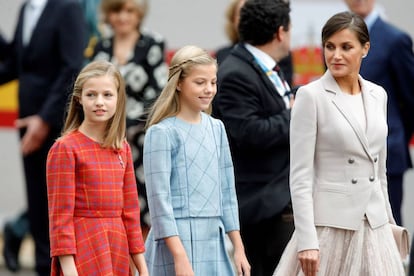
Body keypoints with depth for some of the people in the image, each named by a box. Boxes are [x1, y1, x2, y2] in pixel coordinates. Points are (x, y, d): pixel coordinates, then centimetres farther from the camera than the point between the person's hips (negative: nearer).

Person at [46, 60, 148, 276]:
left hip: (117, 253, 6)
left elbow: (130, 211, 14)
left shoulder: (122, 149, 11)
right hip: (83, 255, -6)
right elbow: (60, 215, -10)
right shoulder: (65, 148, -7)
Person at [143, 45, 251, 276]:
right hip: (178, 239, -6)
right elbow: (159, 198, -11)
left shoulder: (216, 128, 13)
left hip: (214, 240, 6)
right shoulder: (162, 133, -6)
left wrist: (239, 248, 13)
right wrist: (180, 257, -18)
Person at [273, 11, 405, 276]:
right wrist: (306, 241, -16)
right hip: (330, 225, -5)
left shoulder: (378, 95, 10)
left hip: (375, 225, 5)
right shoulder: (311, 96, -7)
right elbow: (300, 176, -10)